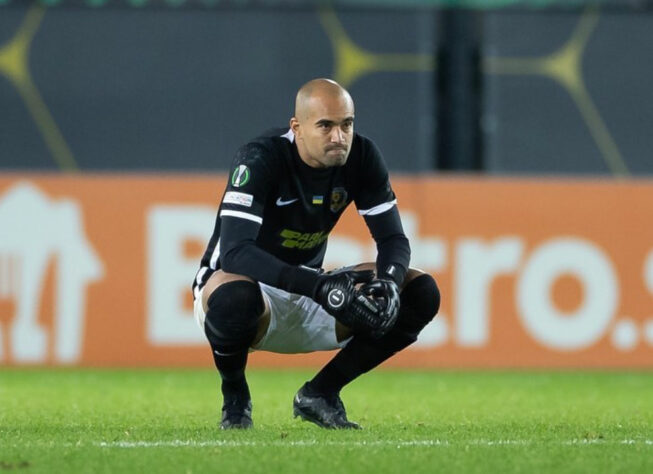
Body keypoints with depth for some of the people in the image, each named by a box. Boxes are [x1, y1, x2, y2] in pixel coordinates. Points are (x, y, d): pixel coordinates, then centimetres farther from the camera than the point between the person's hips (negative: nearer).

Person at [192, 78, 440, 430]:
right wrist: (320, 287, -47)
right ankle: (234, 395, -9)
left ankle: (320, 393, 3)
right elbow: (235, 252, -37)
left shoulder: (361, 157, -8)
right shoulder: (260, 160, -25)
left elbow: (393, 239, -6)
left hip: (308, 292, 6)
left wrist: (389, 280, -31)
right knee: (234, 297, -43)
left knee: (421, 294, -11)